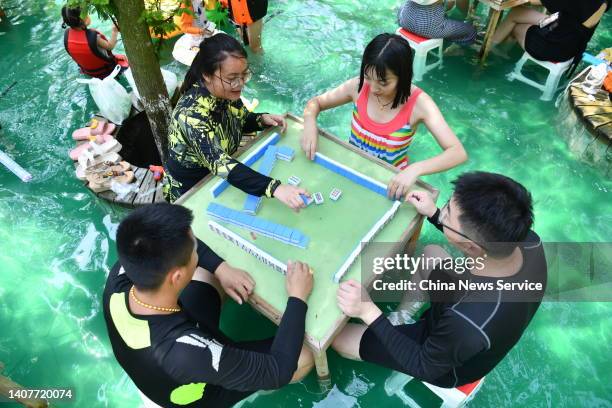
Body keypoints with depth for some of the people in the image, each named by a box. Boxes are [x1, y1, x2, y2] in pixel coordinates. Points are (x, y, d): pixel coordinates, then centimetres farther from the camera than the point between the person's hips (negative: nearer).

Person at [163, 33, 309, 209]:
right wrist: (274, 188, -56)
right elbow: (219, 163, -45)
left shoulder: (226, 92, -13)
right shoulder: (191, 114, -34)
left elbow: (241, 120, 7)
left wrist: (262, 119, -15)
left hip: (220, 177, 6)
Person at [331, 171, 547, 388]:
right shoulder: (528, 241, -27)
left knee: (339, 338, 2)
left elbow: (425, 367, -25)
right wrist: (433, 214, -3)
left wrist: (368, 311, -30)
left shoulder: (469, 323, -47)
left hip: (448, 362, -5)